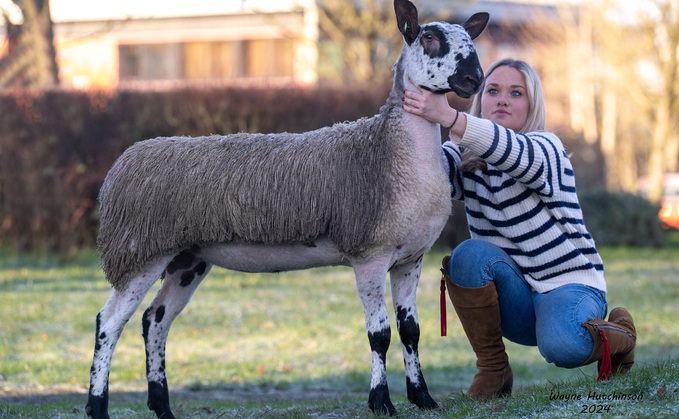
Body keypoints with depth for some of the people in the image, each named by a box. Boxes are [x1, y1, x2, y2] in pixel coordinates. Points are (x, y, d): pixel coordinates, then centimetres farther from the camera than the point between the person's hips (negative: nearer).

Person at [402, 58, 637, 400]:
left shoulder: (546, 148, -14)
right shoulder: (465, 158, 3)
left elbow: (511, 152, -38)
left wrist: (448, 118, -56)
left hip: (570, 286, -4)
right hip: (515, 300, 4)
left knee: (559, 345, -36)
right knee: (469, 254, -26)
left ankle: (619, 336, 0)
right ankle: (493, 370, -12)